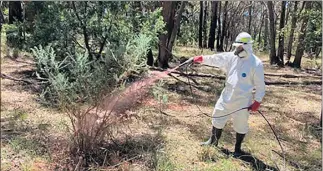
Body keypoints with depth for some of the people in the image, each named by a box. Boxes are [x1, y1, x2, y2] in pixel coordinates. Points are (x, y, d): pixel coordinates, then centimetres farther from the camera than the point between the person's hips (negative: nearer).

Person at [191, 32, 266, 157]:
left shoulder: (256, 63, -14)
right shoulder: (232, 57, -1)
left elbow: (260, 84, -11)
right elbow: (216, 59, 0)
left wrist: (257, 101, -12)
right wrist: (202, 59, -9)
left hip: (243, 100, -5)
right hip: (227, 96, 5)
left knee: (240, 125, 10)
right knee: (218, 118, 17)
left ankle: (237, 149, 31)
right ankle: (213, 141, 38)